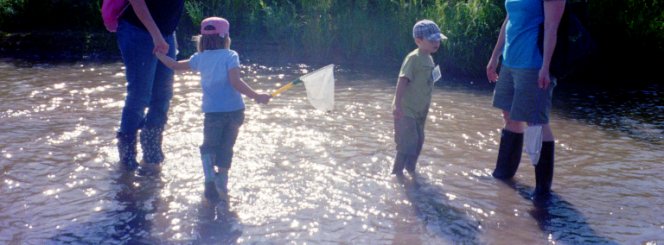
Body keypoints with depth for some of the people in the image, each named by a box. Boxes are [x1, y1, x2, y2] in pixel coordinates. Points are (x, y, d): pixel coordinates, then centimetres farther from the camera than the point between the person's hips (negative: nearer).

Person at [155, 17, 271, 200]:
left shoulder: (200, 58, 7)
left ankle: (210, 177, -12)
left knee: (209, 146, 10)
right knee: (226, 147, 14)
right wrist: (256, 96, -18)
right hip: (234, 110, -1)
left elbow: (175, 65, 19)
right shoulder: (230, 56, -5)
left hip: (212, 111, 1)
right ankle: (222, 179, 17)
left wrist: (159, 54, 36)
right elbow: (235, 82, -18)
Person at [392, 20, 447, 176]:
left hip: (419, 110, 9)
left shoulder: (429, 59, 10)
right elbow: (402, 80, -24)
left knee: (418, 140, 16)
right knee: (408, 141, -9)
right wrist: (397, 104, -29)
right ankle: (397, 171, 2)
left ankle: (410, 169, 31)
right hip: (406, 110, -9)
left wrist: (425, 107, 22)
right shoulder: (414, 58, -18)